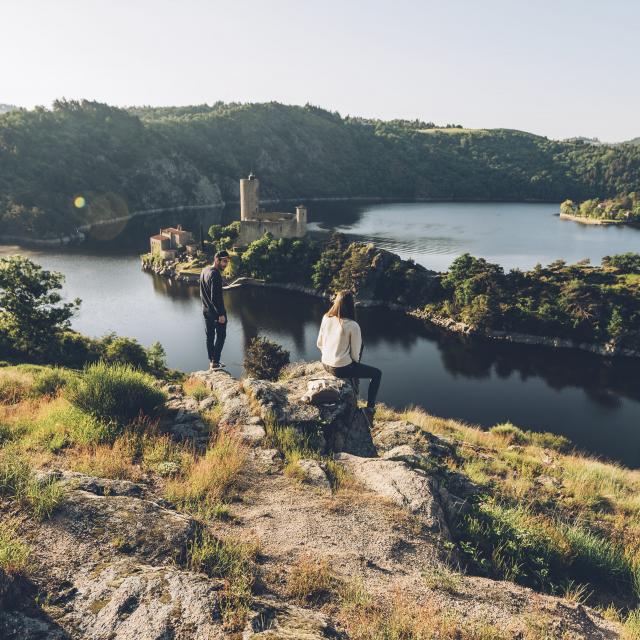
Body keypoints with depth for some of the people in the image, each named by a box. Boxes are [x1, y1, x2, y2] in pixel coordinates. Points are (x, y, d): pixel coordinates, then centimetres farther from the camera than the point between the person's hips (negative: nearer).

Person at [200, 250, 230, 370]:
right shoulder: (215, 275, -23)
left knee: (209, 336, 15)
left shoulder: (204, 271, 6)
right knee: (220, 335, 5)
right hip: (216, 311, -9)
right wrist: (221, 314, -21)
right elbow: (216, 297, -26)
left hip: (205, 310, 9)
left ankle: (211, 361, 25)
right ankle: (215, 362, 7)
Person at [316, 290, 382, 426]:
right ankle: (369, 409, 8)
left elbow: (319, 344, 6)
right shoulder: (353, 326, -20)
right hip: (341, 369, -7)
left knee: (354, 366, 35)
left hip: (325, 364, 7)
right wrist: (356, 362, 9)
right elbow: (355, 354, -13)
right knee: (377, 374, 11)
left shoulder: (326, 318, -4)